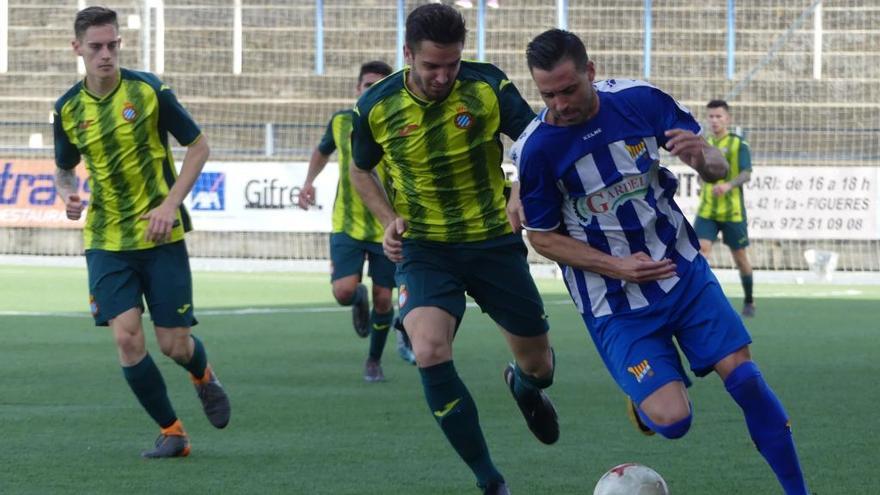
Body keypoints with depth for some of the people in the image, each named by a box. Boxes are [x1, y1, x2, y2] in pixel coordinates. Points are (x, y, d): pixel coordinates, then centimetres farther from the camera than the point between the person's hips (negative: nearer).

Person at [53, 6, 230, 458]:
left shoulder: (148, 91, -8)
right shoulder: (68, 109, 0)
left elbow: (198, 146, -1)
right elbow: (64, 168, 16)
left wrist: (170, 204, -11)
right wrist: (67, 194, -8)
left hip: (160, 235, -2)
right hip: (106, 242, 2)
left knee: (174, 344, -1)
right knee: (126, 337, -13)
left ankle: (203, 376, 37)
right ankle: (171, 432, 4)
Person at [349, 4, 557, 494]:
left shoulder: (487, 86, -14)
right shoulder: (377, 107, -9)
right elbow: (362, 170, 10)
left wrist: (523, 194, -30)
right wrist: (390, 219, -6)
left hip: (494, 241, 1)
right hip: (425, 250, 0)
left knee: (538, 364, 9)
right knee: (429, 352, -26)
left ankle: (525, 386, 53)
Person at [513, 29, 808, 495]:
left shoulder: (641, 100, -9)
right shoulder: (536, 149, -16)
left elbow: (718, 168, -1)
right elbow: (543, 237, -5)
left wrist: (703, 157, -26)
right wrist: (618, 268, -16)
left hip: (682, 269, 3)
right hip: (615, 301, -2)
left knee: (744, 376, -9)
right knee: (671, 419, -14)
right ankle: (643, 399, 22)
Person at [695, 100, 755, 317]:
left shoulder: (739, 145, -7)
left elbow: (746, 174, -21)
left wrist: (728, 185, -37)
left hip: (732, 212, -3)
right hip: (706, 211, 3)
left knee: (739, 257, 8)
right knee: (702, 248, -18)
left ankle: (749, 301, 28)